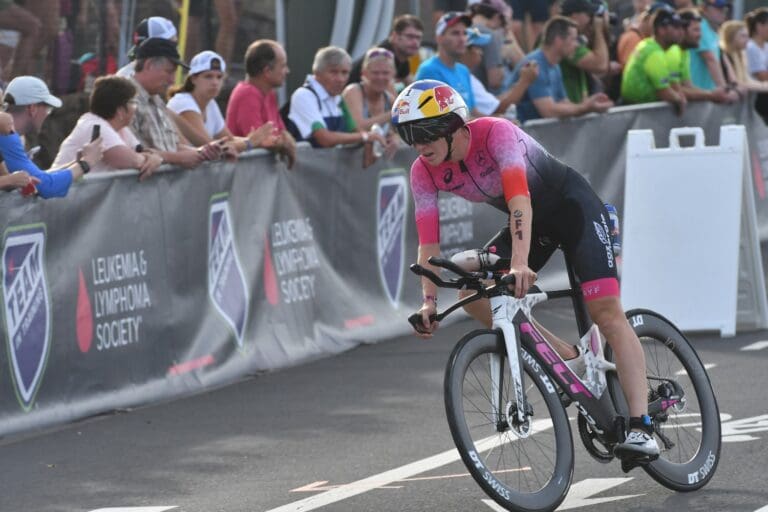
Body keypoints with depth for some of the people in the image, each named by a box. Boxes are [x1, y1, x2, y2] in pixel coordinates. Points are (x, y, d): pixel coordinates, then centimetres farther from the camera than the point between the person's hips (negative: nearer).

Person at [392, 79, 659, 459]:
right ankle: (570, 359, -4)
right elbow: (428, 242, -15)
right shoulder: (424, 174, -13)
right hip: (532, 222, 7)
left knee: (606, 310, -19)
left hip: (572, 204, -7)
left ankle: (641, 427, -24)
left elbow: (520, 199, -42)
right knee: (473, 294, -14)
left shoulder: (496, 134, -31)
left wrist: (521, 263, -55)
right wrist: (429, 300, -29)